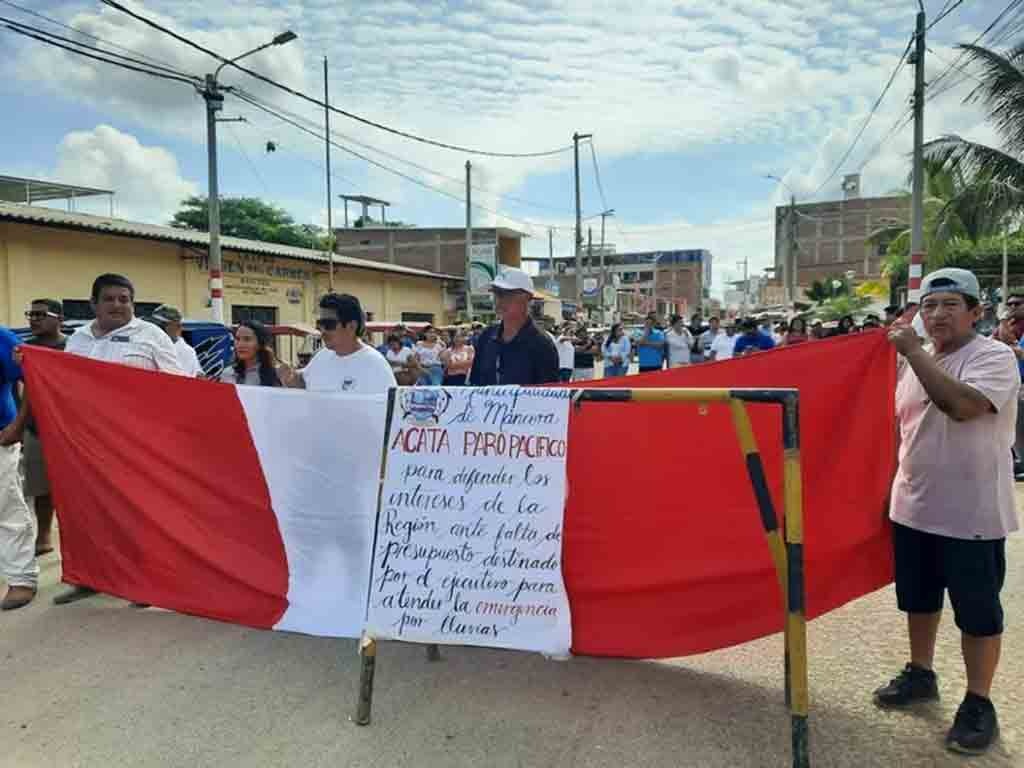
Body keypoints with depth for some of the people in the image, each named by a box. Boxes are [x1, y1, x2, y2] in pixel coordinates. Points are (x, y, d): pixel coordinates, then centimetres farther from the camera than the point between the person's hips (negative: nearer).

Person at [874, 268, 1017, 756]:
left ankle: (978, 704, 21)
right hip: (913, 506, 7)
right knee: (918, 598, 20)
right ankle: (920, 674, 39)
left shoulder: (994, 357, -14)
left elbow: (962, 405, -32)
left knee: (976, 611, 6)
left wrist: (912, 351, -26)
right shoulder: (914, 361, 8)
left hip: (970, 513, -7)